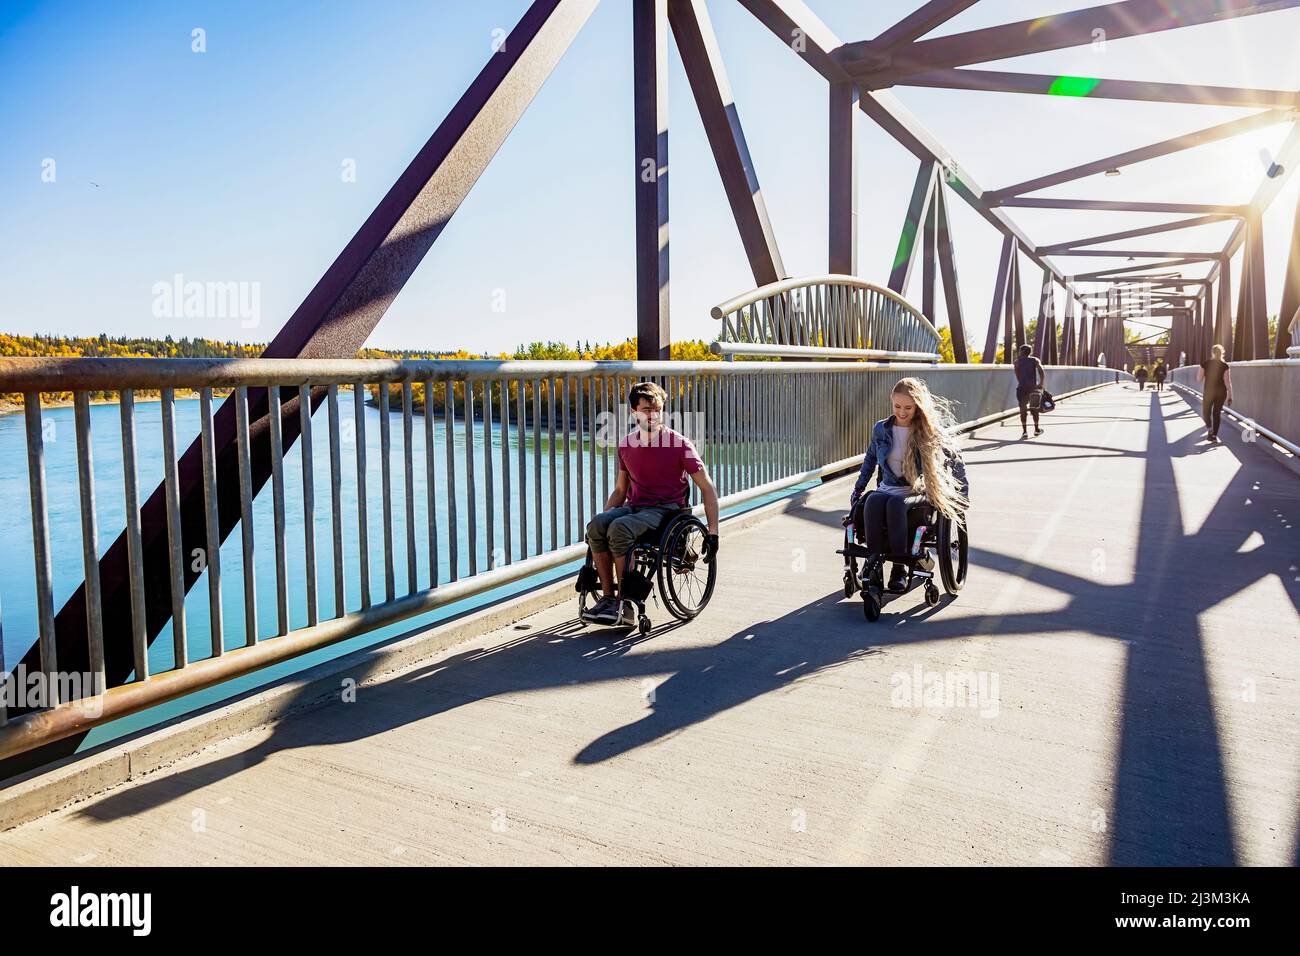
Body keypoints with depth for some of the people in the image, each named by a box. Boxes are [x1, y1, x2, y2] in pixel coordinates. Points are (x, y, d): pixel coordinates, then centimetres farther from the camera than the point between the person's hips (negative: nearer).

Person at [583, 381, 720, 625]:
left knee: (619, 528, -33)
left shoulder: (680, 444, -5)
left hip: (666, 510, -5)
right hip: (634, 506, 5)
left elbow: (707, 488, -2)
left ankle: (625, 605, -24)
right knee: (597, 524, -26)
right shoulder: (626, 444, 10)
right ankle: (607, 597, -19)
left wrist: (712, 532, -7)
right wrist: (605, 515, 9)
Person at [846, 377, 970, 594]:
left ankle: (900, 568, -33)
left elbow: (954, 458, 11)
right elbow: (870, 458, 25)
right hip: (887, 488, 3)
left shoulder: (930, 431, 0)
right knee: (872, 502, -35)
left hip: (918, 492, -3)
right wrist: (858, 489, 22)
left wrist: (962, 495, 8)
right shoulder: (881, 429, 8)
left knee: (895, 503, -38)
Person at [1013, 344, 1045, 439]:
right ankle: (1036, 430, 26)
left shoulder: (1017, 361, 5)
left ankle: (1024, 431, -6)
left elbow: (1017, 375, -4)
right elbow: (1042, 372, -6)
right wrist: (1041, 384, -8)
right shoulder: (1035, 360, 7)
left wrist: (1022, 384, -4)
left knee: (1023, 409, 1)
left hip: (1022, 388, -2)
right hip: (1033, 387, 2)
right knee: (1034, 408, 16)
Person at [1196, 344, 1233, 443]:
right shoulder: (1224, 365, -5)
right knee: (1217, 413, 13)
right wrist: (1230, 396, -3)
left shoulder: (1205, 363, -7)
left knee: (1206, 412, 11)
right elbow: (1227, 382, -7)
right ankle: (1214, 435, 10)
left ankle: (1209, 428, -18)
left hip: (1209, 391, -2)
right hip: (1221, 392, 2)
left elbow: (1199, 378, -5)